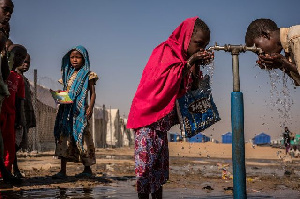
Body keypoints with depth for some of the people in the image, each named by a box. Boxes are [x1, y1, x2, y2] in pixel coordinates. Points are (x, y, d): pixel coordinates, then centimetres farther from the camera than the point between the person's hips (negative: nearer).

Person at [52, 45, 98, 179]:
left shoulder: (87, 75, 2)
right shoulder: (68, 74, 17)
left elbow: (92, 93, -1)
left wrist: (90, 107, -14)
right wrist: (59, 95, 0)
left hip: (80, 110, -5)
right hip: (66, 110, 5)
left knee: (81, 136, -4)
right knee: (64, 137, -2)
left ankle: (87, 169, 8)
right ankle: (63, 170, 0)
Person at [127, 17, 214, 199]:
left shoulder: (181, 56, 13)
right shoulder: (166, 51, -10)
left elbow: (190, 88, 11)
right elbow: (163, 80, -22)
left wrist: (196, 65, -3)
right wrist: (189, 62, -19)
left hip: (161, 122, 9)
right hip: (149, 117, -9)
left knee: (160, 167, 10)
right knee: (146, 166, -8)